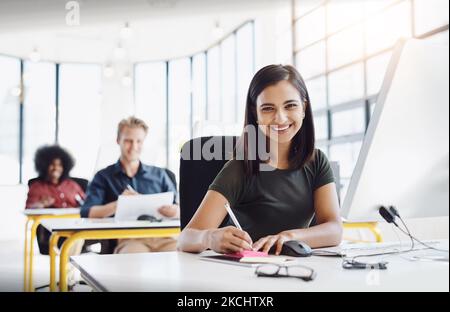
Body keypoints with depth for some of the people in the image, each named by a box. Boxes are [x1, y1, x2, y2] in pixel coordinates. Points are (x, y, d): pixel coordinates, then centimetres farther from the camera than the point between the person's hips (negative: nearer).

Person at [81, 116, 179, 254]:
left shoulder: (159, 174, 24)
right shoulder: (104, 177, 17)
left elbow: (178, 208, 17)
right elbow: (86, 213, 2)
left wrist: (174, 211, -9)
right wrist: (118, 204, -16)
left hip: (163, 236, 3)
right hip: (127, 239, -3)